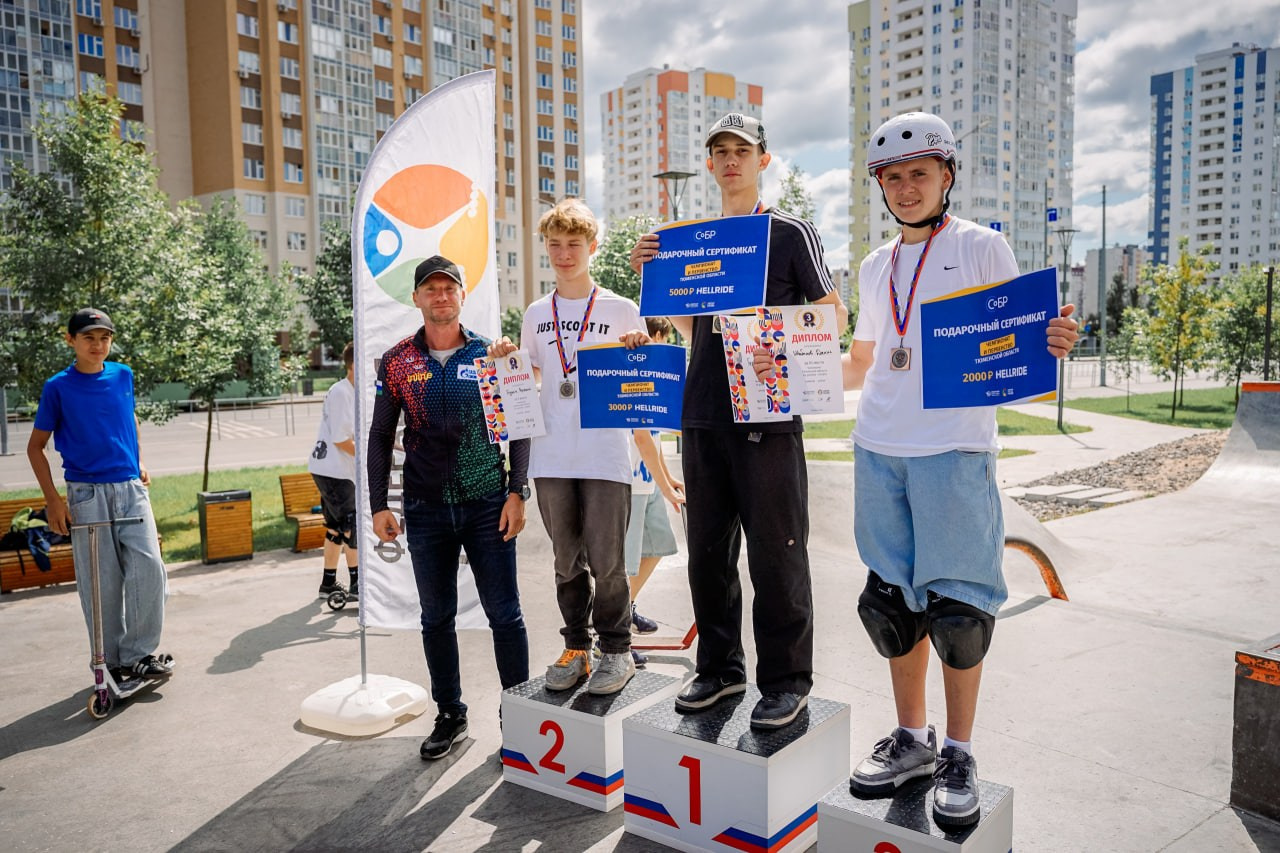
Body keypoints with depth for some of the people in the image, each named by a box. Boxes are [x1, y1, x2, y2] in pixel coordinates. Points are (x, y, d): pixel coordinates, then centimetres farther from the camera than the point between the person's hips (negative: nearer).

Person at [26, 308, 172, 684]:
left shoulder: (123, 376, 7)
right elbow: (35, 446, 2)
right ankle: (111, 662, 16)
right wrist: (53, 498, -6)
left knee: (149, 567, -9)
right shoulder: (58, 387, -3)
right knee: (102, 582, 2)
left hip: (131, 488, 3)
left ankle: (139, 654, 4)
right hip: (87, 493, -2)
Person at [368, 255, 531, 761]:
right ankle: (450, 715, 25)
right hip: (425, 510, 2)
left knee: (505, 614, 2)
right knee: (436, 618, 10)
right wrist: (378, 505, 2)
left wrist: (517, 492, -5)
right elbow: (380, 436, 8)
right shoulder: (396, 362, 5)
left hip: (488, 505, -1)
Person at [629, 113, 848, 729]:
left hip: (767, 414, -5)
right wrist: (653, 275, 7)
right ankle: (720, 667, 25)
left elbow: (834, 315, 3)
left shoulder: (790, 232, 3)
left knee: (775, 556, 0)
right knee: (708, 552, 11)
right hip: (703, 413, 5)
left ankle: (786, 679, 14)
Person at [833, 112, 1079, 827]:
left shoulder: (982, 247, 4)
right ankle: (912, 739, 24)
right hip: (878, 449, 5)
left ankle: (959, 755, 14)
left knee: (956, 605, -3)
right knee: (892, 599, 9)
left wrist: (1052, 345, -22)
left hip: (954, 450, -5)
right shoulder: (876, 268, 18)